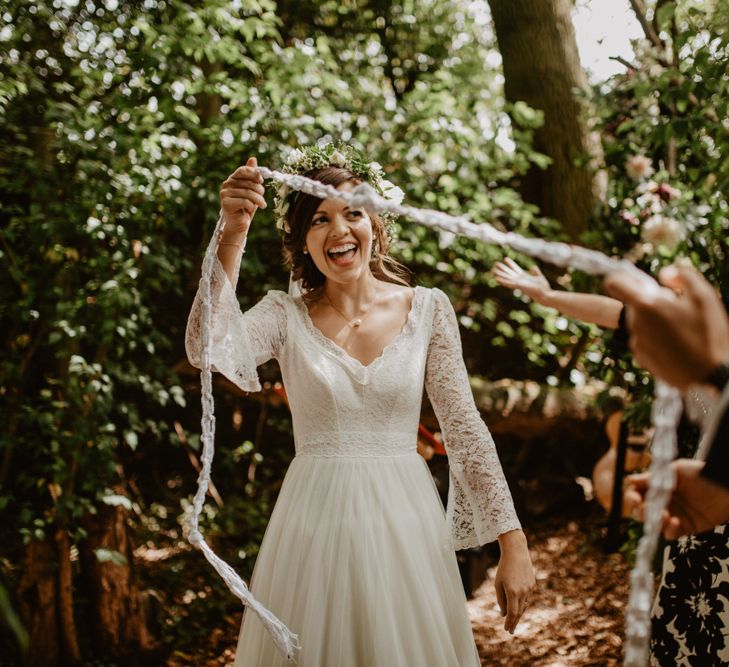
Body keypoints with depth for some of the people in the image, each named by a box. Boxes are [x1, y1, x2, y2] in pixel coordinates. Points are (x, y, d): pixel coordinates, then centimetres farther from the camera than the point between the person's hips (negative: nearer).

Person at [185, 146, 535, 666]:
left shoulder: (428, 308, 0)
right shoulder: (286, 315, -1)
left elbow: (465, 429, -1)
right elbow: (209, 351, -21)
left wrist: (513, 543, -5)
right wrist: (232, 236, -27)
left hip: (405, 524, 1)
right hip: (316, 523, 0)